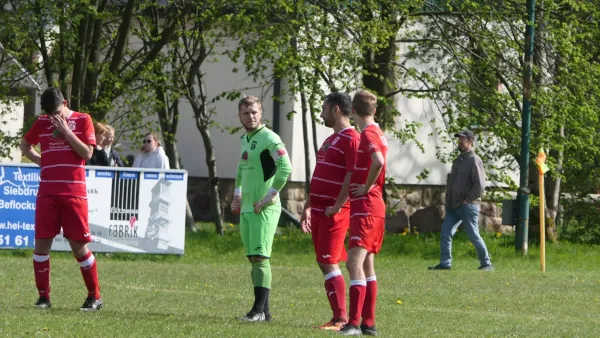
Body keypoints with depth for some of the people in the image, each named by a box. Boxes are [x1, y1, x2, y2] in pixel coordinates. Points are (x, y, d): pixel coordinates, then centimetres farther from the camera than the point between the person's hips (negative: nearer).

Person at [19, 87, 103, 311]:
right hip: (47, 192, 3)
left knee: (79, 244, -3)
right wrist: (42, 161, 7)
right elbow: (25, 146, 23)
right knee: (42, 242, -2)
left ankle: (95, 297, 7)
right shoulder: (42, 123, 9)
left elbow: (87, 153, -8)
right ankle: (43, 297, 6)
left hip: (74, 192, -3)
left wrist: (66, 130, -13)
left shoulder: (83, 120, 1)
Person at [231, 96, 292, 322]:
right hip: (246, 208, 9)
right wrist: (238, 194, 19)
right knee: (253, 259, 8)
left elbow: (286, 168, -21)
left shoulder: (269, 138, -11)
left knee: (260, 257, -12)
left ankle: (259, 310, -12)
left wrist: (268, 197, -19)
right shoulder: (245, 139, 16)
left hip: (264, 209, -9)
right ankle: (264, 311, 12)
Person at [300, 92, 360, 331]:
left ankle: (340, 319, -9)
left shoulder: (351, 140, -12)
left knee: (329, 264, -11)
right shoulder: (330, 140, 19)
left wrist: (337, 207, -21)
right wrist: (308, 207, 20)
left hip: (335, 213, -10)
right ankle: (338, 317, 11)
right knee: (324, 264, 8)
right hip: (319, 211, 10)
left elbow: (352, 177, -20)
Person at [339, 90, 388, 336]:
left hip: (365, 207, -10)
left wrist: (366, 188, -20)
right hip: (374, 207, 10)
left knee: (354, 263, -16)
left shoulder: (368, 134, -14)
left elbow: (378, 162, -33)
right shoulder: (376, 133, 16)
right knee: (367, 265, 13)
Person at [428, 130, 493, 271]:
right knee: (445, 233, 1)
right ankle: (445, 263, 4)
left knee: (474, 236, -5)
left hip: (468, 206, -8)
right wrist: (448, 199, 13)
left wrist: (467, 200, -16)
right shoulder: (458, 160, 16)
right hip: (453, 206, 8)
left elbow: (480, 185, -17)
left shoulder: (474, 160, -10)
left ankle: (486, 264, 4)